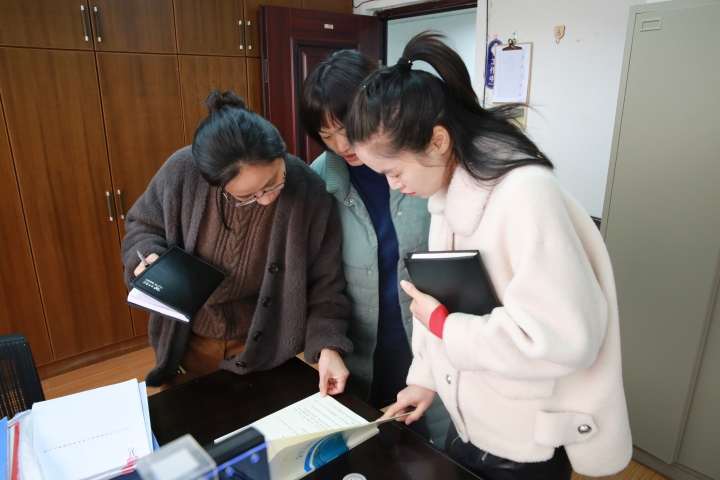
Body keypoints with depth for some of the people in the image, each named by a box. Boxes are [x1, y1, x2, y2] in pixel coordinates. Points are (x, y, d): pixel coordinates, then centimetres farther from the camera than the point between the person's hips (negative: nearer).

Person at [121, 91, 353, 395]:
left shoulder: (309, 193, -23)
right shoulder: (182, 172, -20)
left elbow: (324, 282, -13)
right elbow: (142, 226, 0)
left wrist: (327, 345, -23)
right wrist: (149, 256, -21)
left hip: (261, 348, -1)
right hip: (185, 341, 2)